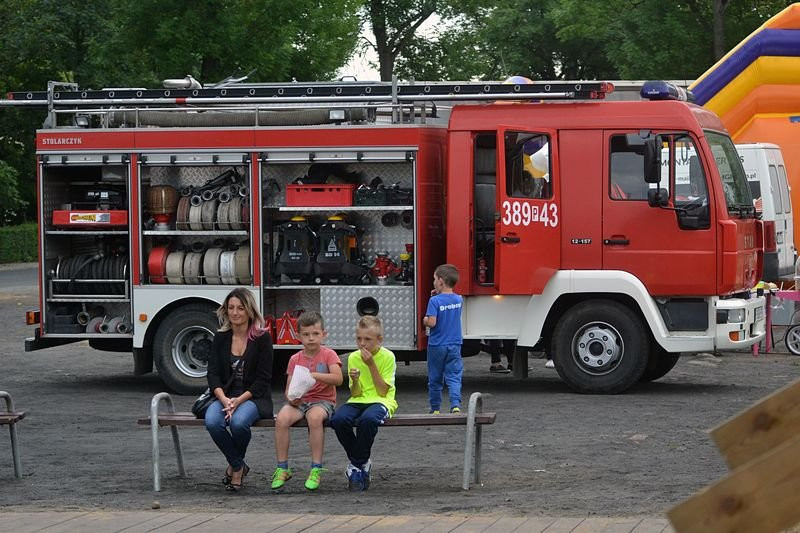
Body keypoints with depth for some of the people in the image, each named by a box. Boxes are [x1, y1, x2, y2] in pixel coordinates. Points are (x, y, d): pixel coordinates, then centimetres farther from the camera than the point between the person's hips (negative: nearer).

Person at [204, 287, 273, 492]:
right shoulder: (221, 338, 7)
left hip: (253, 397, -3)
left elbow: (263, 378, -7)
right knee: (212, 422, -30)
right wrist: (224, 400, -19)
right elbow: (213, 373, 0)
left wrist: (239, 400, -19)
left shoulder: (262, 338, -4)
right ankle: (238, 466, -8)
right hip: (225, 396, 3)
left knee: (239, 421, -35)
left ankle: (235, 465, -4)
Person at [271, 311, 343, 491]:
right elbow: (289, 387, 8)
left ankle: (316, 470, -30)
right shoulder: (295, 359, 11)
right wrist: (291, 398, -16)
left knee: (314, 417, -39)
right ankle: (282, 469, -18)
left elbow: (338, 379, -16)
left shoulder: (328, 355, 0)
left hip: (323, 400, -3)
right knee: (281, 418, -28)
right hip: (300, 401, 3)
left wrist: (314, 375, -27)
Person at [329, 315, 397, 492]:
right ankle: (362, 463, -6)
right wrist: (355, 381, -18)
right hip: (359, 401, 4)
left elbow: (382, 392, -10)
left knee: (367, 419, -39)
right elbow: (355, 394, 5)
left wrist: (371, 365, -14)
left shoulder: (387, 357, -4)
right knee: (338, 419, -30)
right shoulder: (354, 357, 6)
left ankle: (358, 464, -16)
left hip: (380, 402, -4)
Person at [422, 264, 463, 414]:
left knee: (435, 379, 10)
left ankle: (435, 409, 18)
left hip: (437, 346, -3)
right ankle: (455, 405, -19)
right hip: (454, 345, 3)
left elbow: (431, 322, -21)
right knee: (454, 377, 1)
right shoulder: (458, 299, 2)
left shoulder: (435, 301, -15)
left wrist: (424, 321, 0)